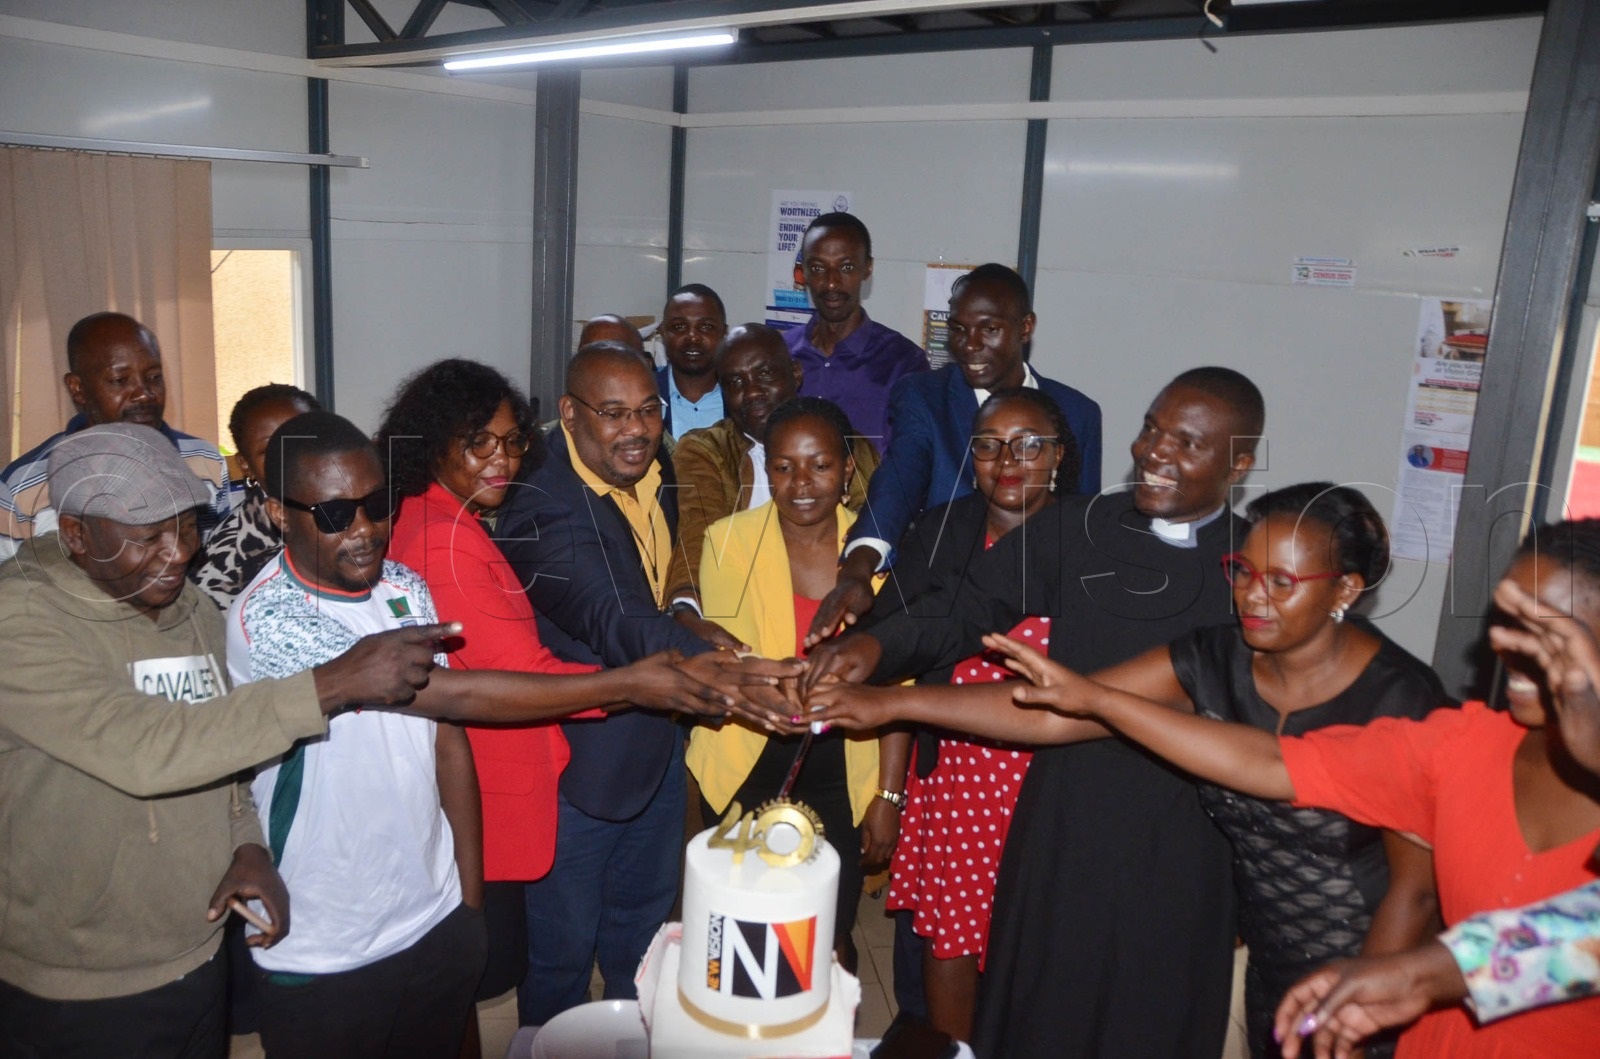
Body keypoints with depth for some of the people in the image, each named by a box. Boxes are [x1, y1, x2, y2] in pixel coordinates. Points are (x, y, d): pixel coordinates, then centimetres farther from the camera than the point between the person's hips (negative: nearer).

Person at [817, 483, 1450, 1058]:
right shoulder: (1214, 662, -13)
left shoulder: (1402, 701, -21)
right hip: (1267, 966, 4)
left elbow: (1416, 886, -14)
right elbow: (1050, 713, -19)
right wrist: (888, 702, -26)